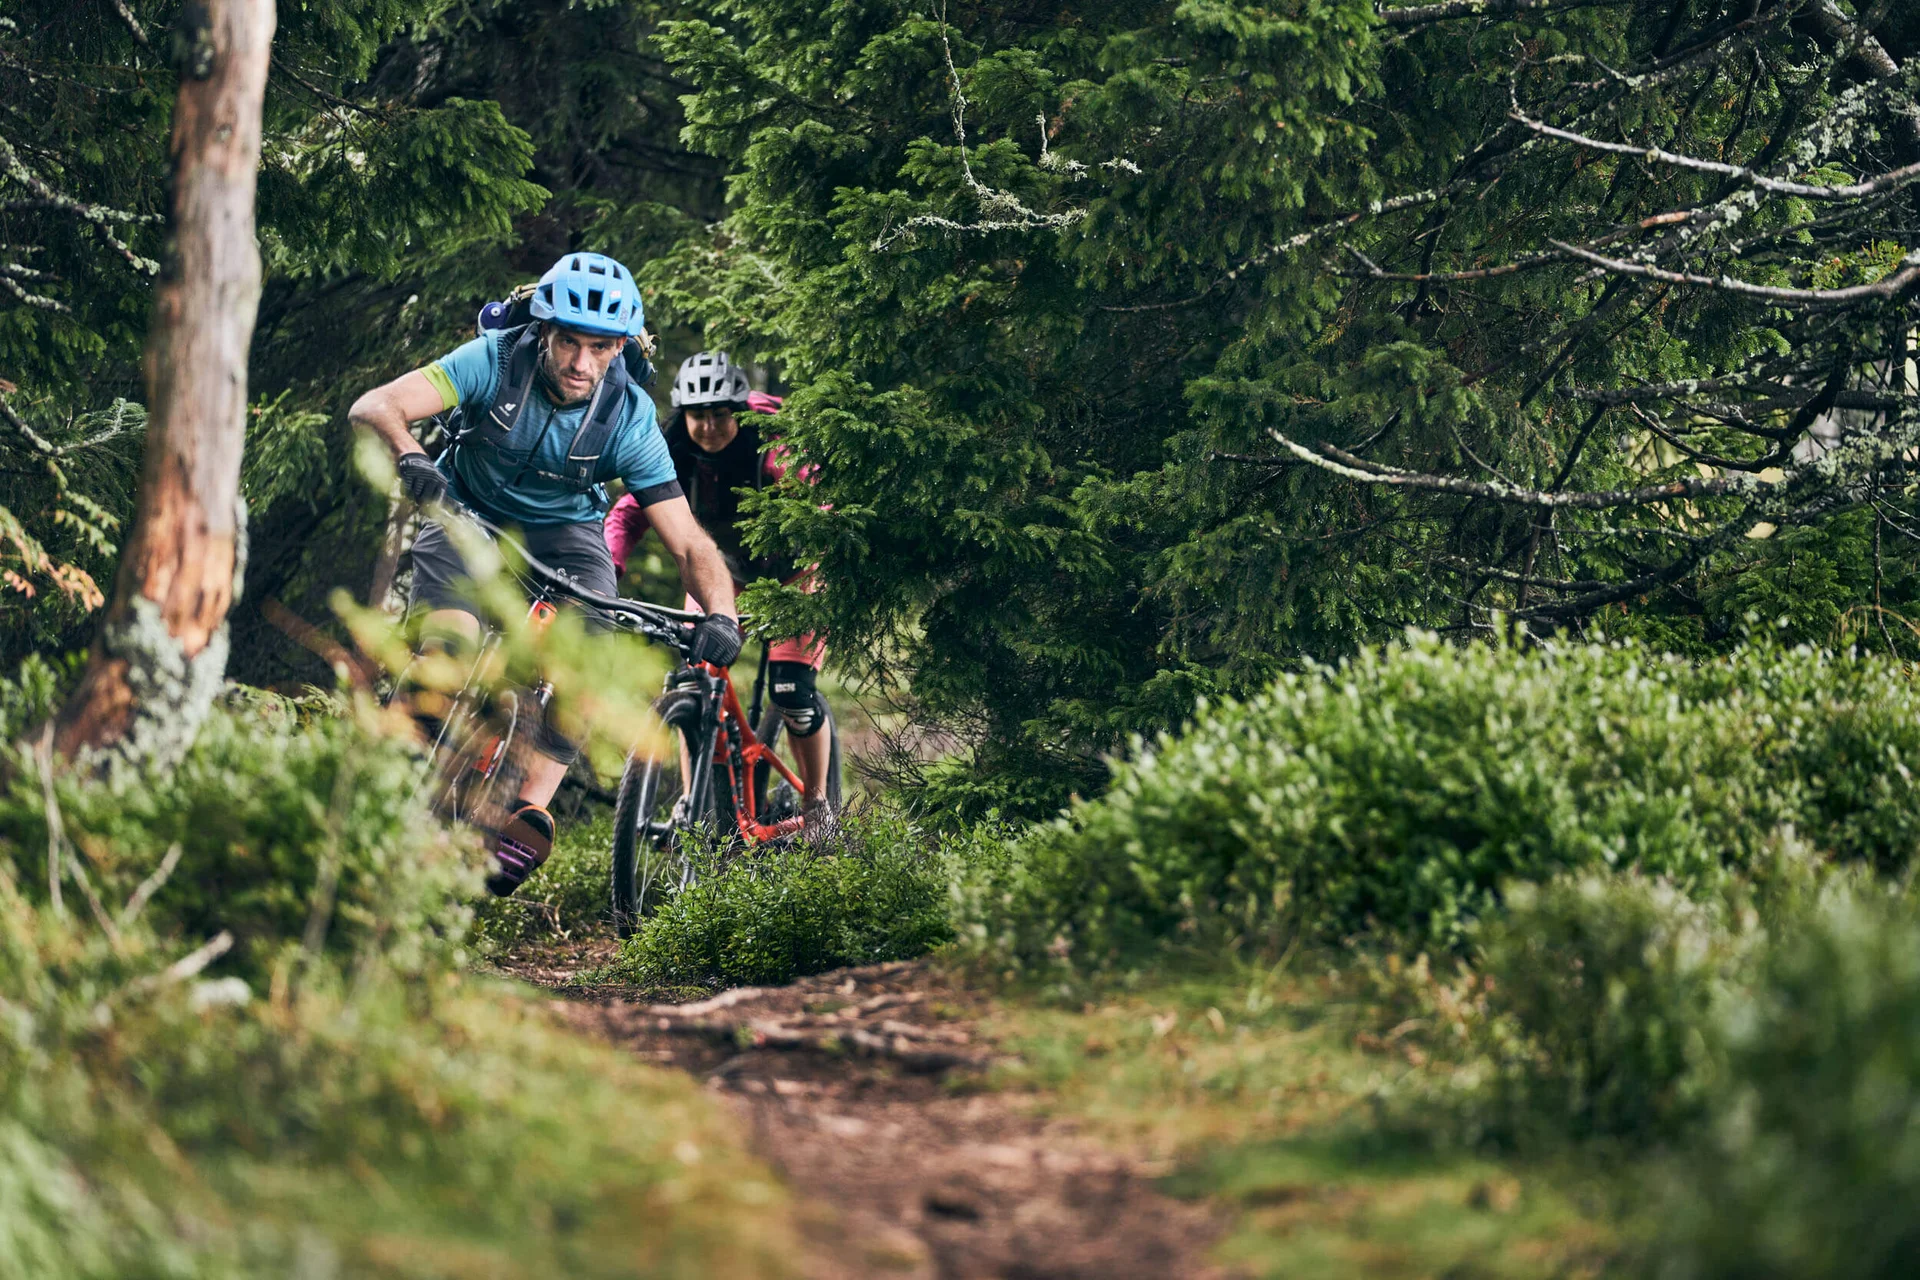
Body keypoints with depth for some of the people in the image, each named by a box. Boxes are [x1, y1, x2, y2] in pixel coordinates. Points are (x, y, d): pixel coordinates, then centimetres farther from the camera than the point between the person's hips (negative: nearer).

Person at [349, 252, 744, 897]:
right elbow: (375, 406, -34)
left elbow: (690, 544, -22)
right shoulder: (496, 361, -24)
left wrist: (720, 614, -42)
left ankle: (530, 808, -31)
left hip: (562, 529, 1)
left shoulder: (629, 420, -22)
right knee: (450, 643, -28)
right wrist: (410, 458, -56)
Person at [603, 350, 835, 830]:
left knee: (791, 689, -16)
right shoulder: (672, 453, -19)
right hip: (723, 566, 4)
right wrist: (607, 570, -36)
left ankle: (817, 806, 3)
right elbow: (630, 513, -18)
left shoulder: (771, 447, -30)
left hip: (789, 564, -4)